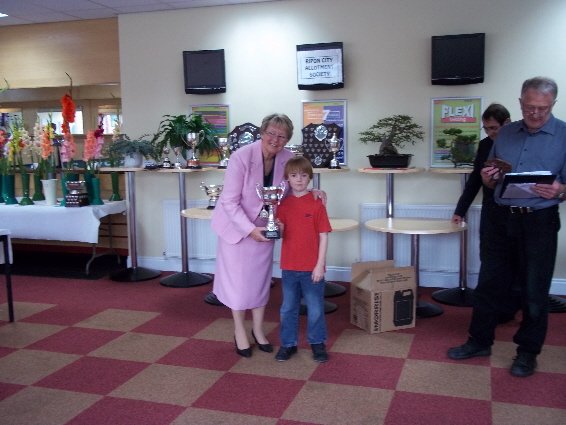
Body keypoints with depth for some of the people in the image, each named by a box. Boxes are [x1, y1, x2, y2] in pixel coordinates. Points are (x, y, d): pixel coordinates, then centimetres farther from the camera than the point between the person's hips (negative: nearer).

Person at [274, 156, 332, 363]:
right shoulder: (283, 204, 3)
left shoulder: (316, 203, -7)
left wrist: (320, 265, -11)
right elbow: (279, 233, 1)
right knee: (288, 308, 13)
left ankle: (317, 343, 26)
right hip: (289, 267, 3)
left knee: (315, 308, 9)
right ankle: (288, 343, 28)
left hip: (312, 268, -3)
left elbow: (323, 236, -7)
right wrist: (275, 224, -21)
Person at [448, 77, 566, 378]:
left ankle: (527, 352, 22)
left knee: (534, 291, 6)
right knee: (488, 284, 10)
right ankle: (479, 341, 25)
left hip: (539, 223, -4)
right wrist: (488, 178, -7)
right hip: (501, 219, 4)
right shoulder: (505, 134, 8)